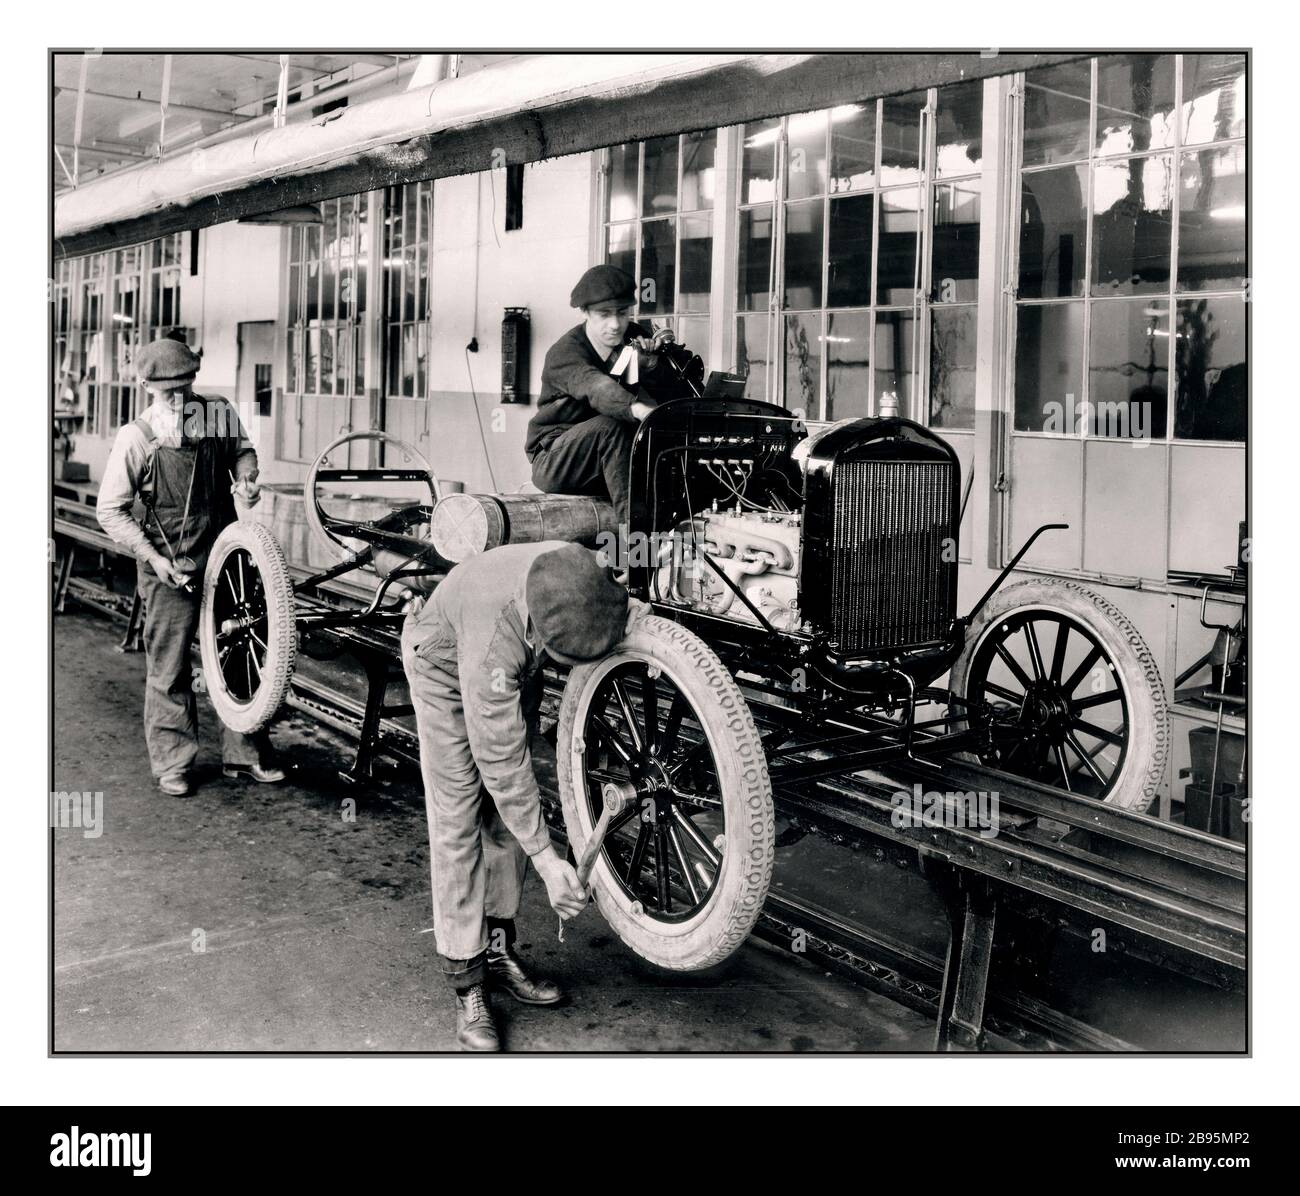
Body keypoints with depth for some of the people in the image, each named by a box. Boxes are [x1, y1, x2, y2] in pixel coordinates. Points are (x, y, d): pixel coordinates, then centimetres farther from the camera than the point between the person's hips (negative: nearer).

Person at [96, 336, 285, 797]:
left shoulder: (220, 415, -3)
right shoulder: (136, 437, -11)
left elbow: (242, 447, 20)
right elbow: (110, 510, -7)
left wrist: (246, 475, -2)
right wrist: (153, 557, -15)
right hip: (169, 565, -3)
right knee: (169, 668, 3)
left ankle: (243, 754, 21)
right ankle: (172, 764, 17)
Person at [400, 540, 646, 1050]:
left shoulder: (580, 573, -34)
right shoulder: (495, 639, -46)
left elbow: (624, 607, -4)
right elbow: (501, 763, -37)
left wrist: (639, 613, -27)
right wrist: (547, 860, -35)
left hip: (517, 664, 6)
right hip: (446, 665, -5)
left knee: (507, 815, 8)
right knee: (458, 822, -8)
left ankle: (499, 951, 21)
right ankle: (466, 985, 1)